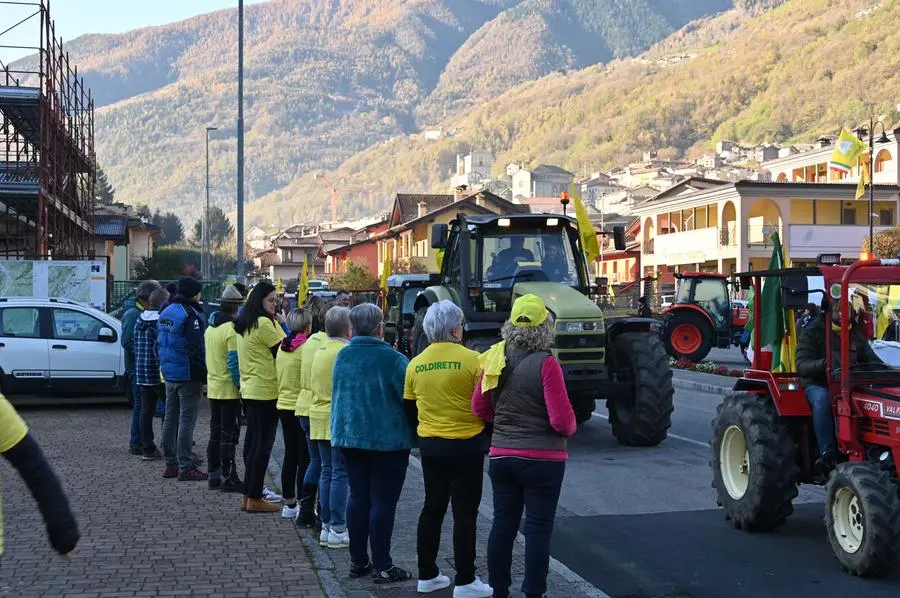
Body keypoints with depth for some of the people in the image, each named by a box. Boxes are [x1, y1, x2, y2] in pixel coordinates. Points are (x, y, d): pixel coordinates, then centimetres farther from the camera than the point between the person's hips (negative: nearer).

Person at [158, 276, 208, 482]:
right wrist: (203, 375, -14)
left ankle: (171, 464, 19)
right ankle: (186, 467, -5)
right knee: (187, 420, -6)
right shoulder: (190, 314, -15)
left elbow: (160, 344, 18)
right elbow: (195, 349, -19)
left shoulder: (165, 313, 12)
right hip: (188, 376, -9)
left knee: (170, 418, 13)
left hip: (169, 374, 9)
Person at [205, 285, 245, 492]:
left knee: (215, 433, 13)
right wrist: (240, 385, -15)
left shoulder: (210, 327, 10)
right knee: (229, 434, -3)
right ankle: (228, 477, -1)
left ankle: (214, 475, 17)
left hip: (213, 388, 8)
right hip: (229, 390, -8)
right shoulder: (232, 329, -16)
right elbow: (234, 362, -19)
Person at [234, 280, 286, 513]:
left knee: (252, 441, 13)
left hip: (249, 389, 9)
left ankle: (248, 494, 17)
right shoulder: (264, 323, -16)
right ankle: (254, 498, -1)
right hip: (266, 390, -9)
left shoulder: (243, 325, 12)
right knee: (263, 444, -4)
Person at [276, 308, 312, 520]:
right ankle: (303, 505, 1)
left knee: (290, 455, 14)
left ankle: (289, 504, 19)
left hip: (283, 405, 7)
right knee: (305, 457, 0)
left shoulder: (282, 347, 7)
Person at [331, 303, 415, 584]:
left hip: (350, 436, 6)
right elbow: (409, 399, -12)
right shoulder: (392, 359, -16)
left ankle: (358, 561, 18)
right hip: (388, 439, -6)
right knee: (383, 501, -1)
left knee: (358, 497, 13)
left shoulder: (343, 356, 2)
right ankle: (382, 566, 2)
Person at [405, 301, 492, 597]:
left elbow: (410, 406, 9)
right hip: (466, 445, -5)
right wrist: (489, 436, 6)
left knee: (432, 508, 15)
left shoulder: (415, 364, 2)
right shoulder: (471, 359, -13)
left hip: (429, 445, 5)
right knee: (464, 513, 2)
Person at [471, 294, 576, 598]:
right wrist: (570, 427, 3)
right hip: (542, 459, -5)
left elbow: (479, 408, 5)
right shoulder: (546, 363, -18)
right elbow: (562, 419, -19)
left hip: (501, 456, 5)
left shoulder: (496, 358, -2)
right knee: (538, 529, 4)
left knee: (503, 524, 15)